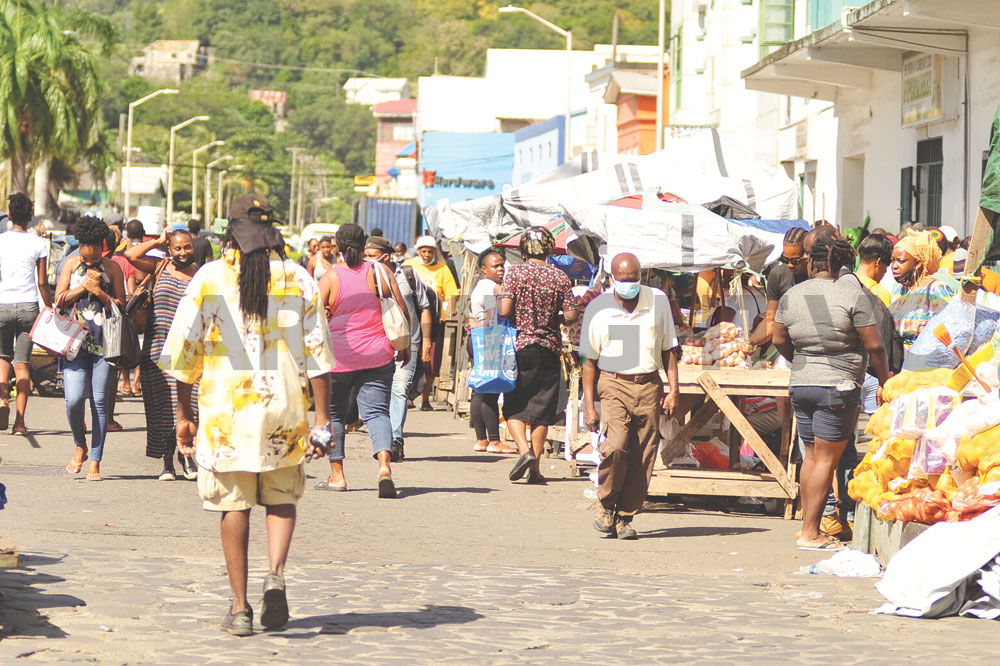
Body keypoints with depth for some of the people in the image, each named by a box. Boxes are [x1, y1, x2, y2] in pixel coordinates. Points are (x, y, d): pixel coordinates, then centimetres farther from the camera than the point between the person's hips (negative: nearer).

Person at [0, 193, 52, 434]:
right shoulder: (38, 244, 0)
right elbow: (42, 282, 0)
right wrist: (50, 310, 10)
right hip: (29, 306, 0)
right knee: (22, 362, 3)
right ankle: (19, 421, -1)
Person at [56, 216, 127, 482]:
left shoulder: (112, 268, 4)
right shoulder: (72, 264, 8)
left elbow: (122, 306, 3)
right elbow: (59, 300, 4)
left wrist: (99, 292, -9)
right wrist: (84, 285, -6)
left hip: (104, 343, -1)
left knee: (100, 402, -1)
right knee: (74, 399, -12)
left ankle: (95, 463, 6)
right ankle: (80, 446, 15)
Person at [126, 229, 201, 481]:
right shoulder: (160, 268, 6)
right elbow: (131, 254, -8)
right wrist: (158, 242, 0)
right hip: (159, 349, 0)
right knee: (163, 406, 1)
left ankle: (186, 452, 13)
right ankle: (167, 461, 10)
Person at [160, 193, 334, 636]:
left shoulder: (209, 278, -1)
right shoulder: (299, 279, 2)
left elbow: (185, 350, 0)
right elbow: (318, 353, 0)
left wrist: (183, 413, 8)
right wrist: (321, 418, 4)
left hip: (225, 408, -1)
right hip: (285, 408, 1)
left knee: (234, 504, 7)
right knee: (281, 497, 16)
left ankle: (240, 606, 5)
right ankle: (276, 574, -8)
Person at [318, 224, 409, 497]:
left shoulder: (331, 277, -6)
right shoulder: (380, 272, 0)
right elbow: (401, 310, 2)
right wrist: (404, 345, 14)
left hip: (338, 357, -1)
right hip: (377, 357, 1)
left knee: (334, 412, 15)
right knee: (377, 411, 1)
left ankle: (337, 475, 16)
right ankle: (384, 465, -23)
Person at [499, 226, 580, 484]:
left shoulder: (515, 273, -6)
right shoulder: (560, 277, -1)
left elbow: (504, 310, -13)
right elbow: (571, 316, -4)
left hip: (519, 347, -2)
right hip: (549, 350, 2)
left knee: (514, 406, 8)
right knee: (541, 410, 7)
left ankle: (524, 450, -15)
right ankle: (535, 469, 7)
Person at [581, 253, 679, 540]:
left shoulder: (658, 301, 5)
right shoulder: (598, 308, 2)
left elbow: (668, 349, 14)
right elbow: (589, 360, 7)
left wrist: (673, 388, 4)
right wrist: (588, 405, 2)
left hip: (649, 386, 2)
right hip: (614, 384, -2)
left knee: (643, 458, -2)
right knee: (616, 445, -22)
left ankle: (625, 517, 12)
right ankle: (606, 505, 0)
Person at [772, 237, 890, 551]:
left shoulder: (791, 295, 5)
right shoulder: (853, 295, -8)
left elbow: (780, 340, 12)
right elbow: (874, 345, -8)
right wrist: (884, 381, 5)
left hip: (800, 384, 5)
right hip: (838, 386, -5)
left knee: (812, 456, 13)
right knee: (827, 459, -3)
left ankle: (809, 528, 13)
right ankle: (810, 533, -5)